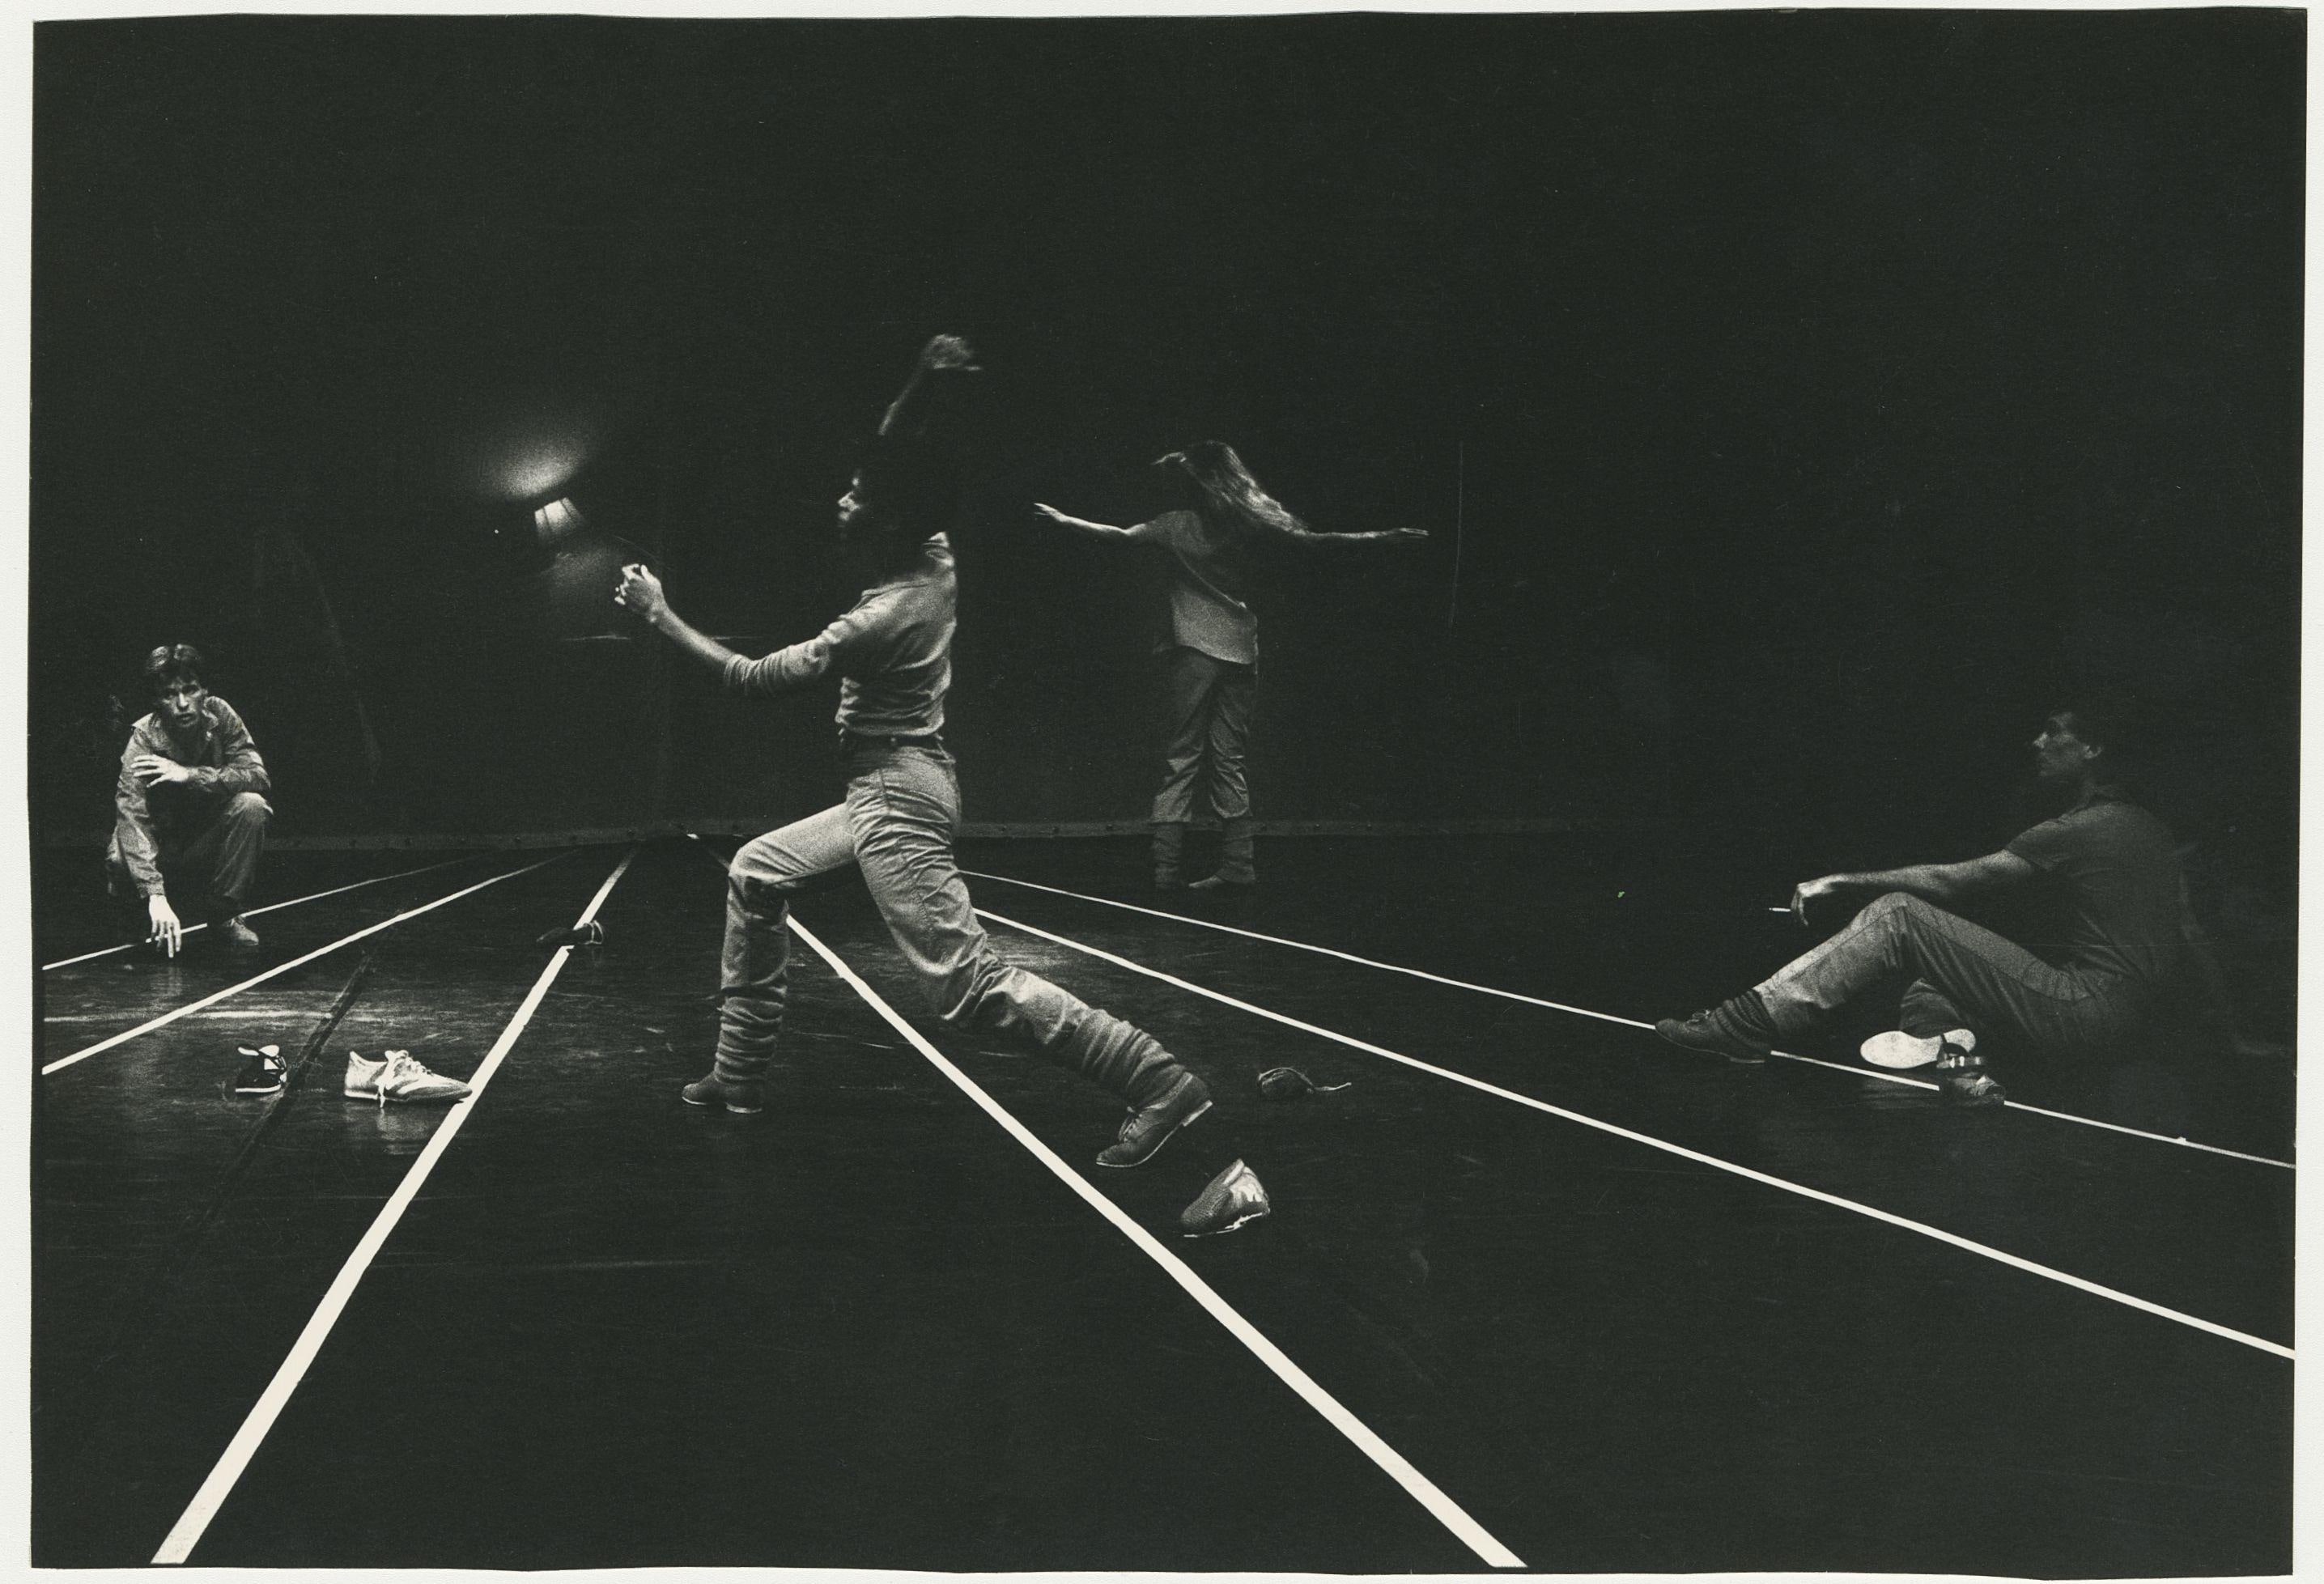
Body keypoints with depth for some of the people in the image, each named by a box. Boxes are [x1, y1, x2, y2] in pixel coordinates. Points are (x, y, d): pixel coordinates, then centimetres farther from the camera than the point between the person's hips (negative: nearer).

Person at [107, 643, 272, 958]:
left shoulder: (219, 714, -13)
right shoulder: (144, 738, -21)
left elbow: (258, 776, -21)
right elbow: (132, 817, -32)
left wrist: (190, 775, -35)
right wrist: (156, 896, -44)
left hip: (211, 844, 2)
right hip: (163, 846, -2)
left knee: (250, 805, -27)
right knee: (120, 863, -33)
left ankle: (225, 913, -10)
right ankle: (155, 920, 3)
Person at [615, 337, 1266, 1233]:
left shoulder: (888, 616, -23)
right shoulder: (936, 553, 0)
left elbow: (753, 680, -19)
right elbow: (901, 455, 17)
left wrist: (661, 618, -11)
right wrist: (933, 385, 2)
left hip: (897, 801, -10)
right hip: (893, 793, 10)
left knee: (968, 987, -16)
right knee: (754, 874, 19)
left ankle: (1156, 1082, -21)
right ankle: (740, 1075, 24)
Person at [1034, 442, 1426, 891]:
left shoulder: (1177, 524, -3)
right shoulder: (1247, 522, 2)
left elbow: (1121, 535, 5)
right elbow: (1311, 541, -3)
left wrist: (1064, 520, 18)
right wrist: (1377, 538, 1)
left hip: (1193, 649, -3)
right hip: (1239, 652, 3)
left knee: (1179, 758, 0)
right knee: (1228, 761, 9)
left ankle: (1167, 866, -5)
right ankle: (1237, 864, 6)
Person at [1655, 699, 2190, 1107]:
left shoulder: (2080, 829, -11)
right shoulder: (2147, 827, 17)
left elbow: (1949, 881, -11)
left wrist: (1842, 882, -3)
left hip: (2086, 1011, -9)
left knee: (1896, 916, -11)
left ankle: (1751, 1020, -13)